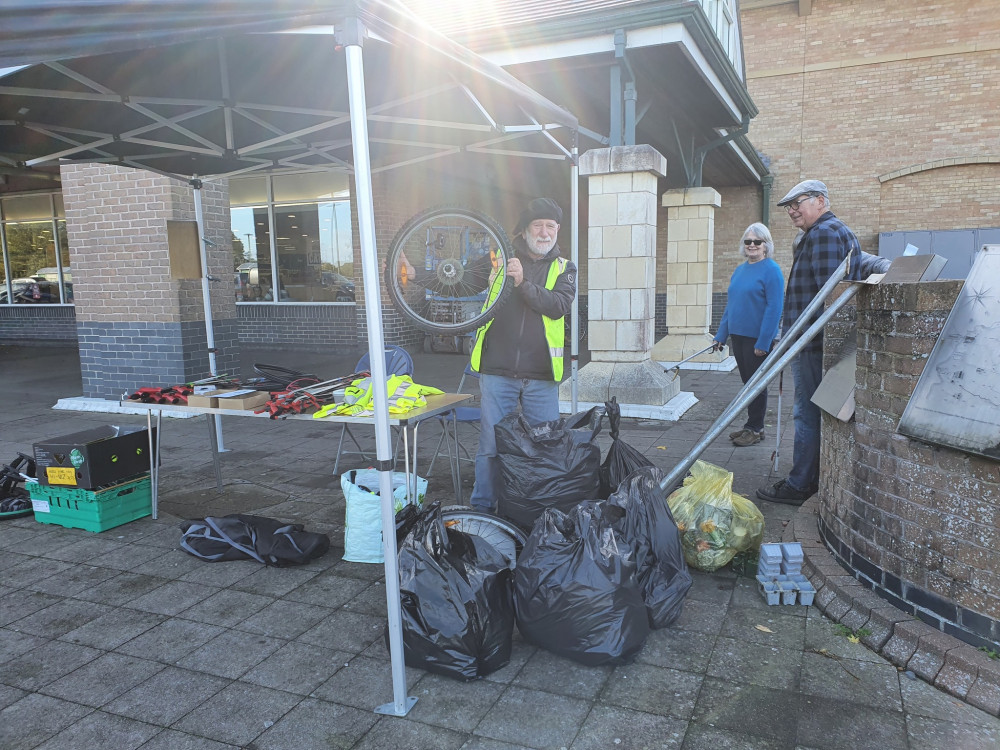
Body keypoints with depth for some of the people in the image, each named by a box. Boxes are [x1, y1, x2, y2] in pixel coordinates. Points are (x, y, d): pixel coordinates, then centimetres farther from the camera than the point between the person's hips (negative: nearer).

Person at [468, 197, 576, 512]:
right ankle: (481, 511, 18)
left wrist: (523, 282, -22)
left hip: (541, 375, 1)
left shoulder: (564, 269, 10)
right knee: (490, 446, 4)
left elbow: (558, 306, -9)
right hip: (497, 371, 0)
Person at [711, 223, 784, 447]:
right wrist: (721, 334, 13)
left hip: (758, 338, -7)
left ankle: (755, 429, 14)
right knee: (747, 381, 14)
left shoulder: (771, 270, -11)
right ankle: (751, 426, 25)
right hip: (738, 335, 7)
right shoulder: (739, 270, 12)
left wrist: (763, 342, -21)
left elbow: (774, 308, -16)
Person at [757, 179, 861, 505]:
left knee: (807, 414, -5)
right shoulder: (841, 231, 23)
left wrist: (798, 339, -24)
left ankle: (800, 485, 2)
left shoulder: (822, 234, -12)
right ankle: (816, 479, 24)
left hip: (813, 344, -11)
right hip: (822, 344, 11)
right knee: (819, 413, 15)